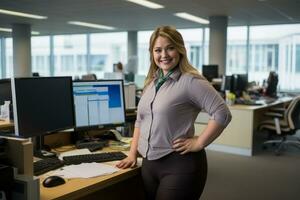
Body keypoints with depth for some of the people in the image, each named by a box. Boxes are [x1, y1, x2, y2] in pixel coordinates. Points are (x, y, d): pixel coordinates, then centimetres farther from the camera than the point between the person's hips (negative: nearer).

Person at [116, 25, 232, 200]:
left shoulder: (190, 81, -13)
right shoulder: (151, 82, 11)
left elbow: (222, 114, -19)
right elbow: (140, 121, 18)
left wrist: (199, 143, -16)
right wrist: (133, 153, 13)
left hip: (180, 165, -7)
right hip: (149, 164, 7)